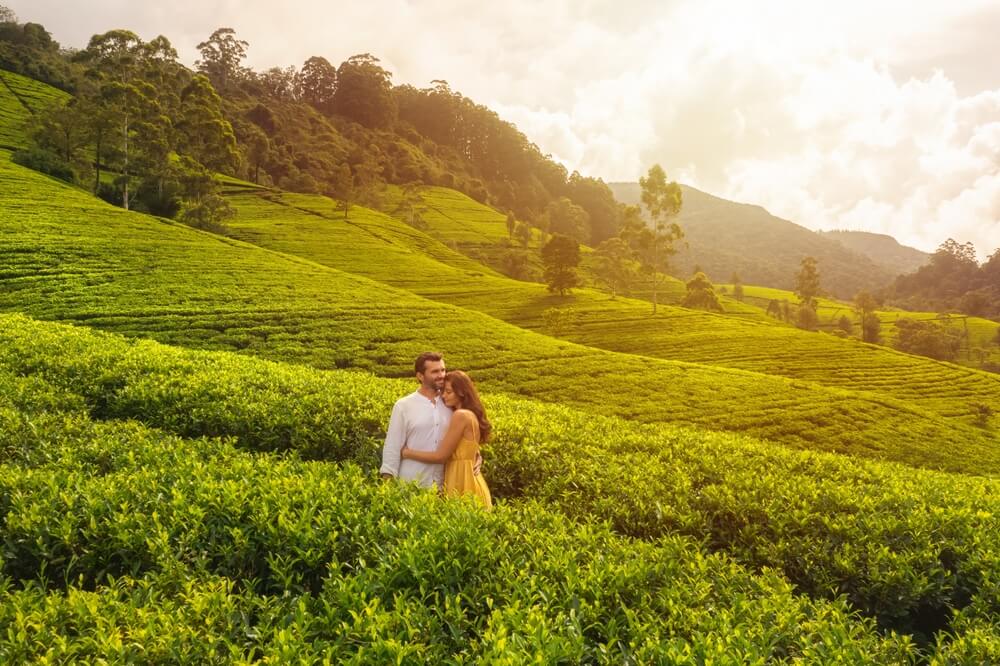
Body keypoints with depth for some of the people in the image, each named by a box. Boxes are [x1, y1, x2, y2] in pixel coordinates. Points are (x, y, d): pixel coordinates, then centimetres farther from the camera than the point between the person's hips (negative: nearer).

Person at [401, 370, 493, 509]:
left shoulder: (460, 415, -16)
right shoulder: (471, 414, 12)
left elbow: (441, 456, -15)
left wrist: (407, 453, -5)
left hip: (462, 482, -9)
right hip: (467, 480, 9)